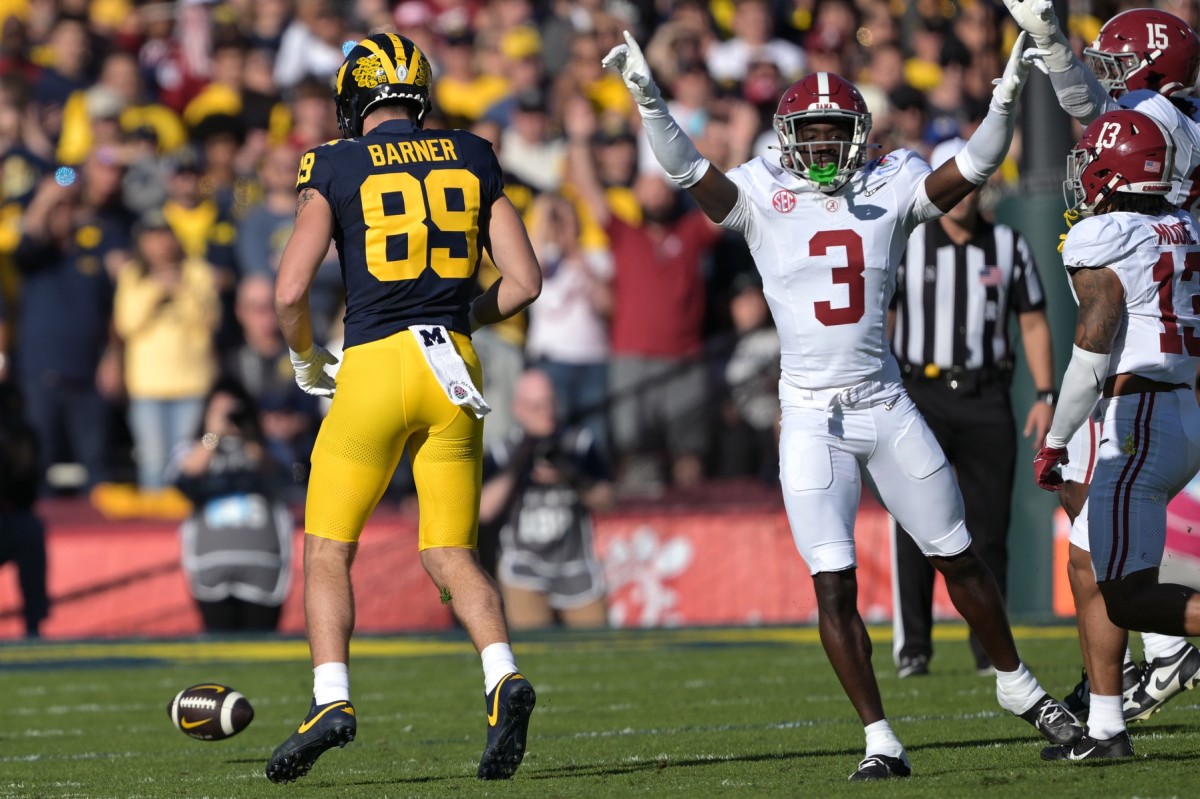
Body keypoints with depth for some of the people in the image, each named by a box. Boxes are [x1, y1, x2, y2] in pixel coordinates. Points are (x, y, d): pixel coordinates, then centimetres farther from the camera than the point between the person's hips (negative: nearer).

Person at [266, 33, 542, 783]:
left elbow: (291, 291, -8)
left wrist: (306, 359, 11)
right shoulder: (473, 159, 9)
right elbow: (525, 280, 7)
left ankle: (332, 700, -8)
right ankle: (504, 674, -14)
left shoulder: (337, 169, -1)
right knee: (452, 553, 11)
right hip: (454, 369, 3)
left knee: (329, 549, 8)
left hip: (375, 364, -3)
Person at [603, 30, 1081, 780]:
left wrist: (1005, 102, -24)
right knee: (835, 584, -5)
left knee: (958, 556, 12)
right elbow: (686, 166, -12)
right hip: (812, 418, -1)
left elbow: (976, 164, -8)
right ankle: (881, 741, 0)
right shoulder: (764, 200, -1)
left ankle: (1017, 684, 32)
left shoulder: (891, 191, 2)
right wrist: (648, 96, -25)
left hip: (886, 407, 2)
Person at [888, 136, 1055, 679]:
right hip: (921, 395, -2)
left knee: (989, 527, 2)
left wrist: (1045, 396, 4)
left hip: (986, 400, 2)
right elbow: (876, 324, 2)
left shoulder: (1009, 247, 8)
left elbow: (1033, 324, 12)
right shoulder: (903, 245, 2)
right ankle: (911, 645, -3)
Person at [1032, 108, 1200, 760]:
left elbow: (1095, 345, -15)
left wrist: (1053, 442, -9)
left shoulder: (1099, 240, -10)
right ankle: (1104, 728, 17)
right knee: (1099, 575, 17)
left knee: (1127, 598, -9)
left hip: (1138, 426, -9)